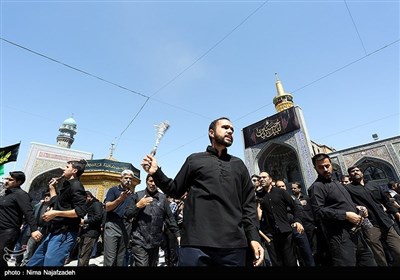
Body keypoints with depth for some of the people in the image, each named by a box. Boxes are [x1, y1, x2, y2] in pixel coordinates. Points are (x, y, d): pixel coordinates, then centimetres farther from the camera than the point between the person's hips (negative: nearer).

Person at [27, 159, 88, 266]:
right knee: (32, 263, 21)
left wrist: (56, 213, -22)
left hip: (64, 234, -10)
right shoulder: (66, 185, 16)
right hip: (55, 232, 10)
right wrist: (52, 188, 21)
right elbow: (56, 204, 25)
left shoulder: (75, 186, -16)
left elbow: (81, 211, -24)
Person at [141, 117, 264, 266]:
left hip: (233, 245, 3)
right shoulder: (194, 159, 9)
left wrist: (254, 236, 2)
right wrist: (156, 172, -3)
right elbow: (176, 190, 11)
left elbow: (248, 202, 12)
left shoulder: (238, 164, 15)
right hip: (196, 243, -2)